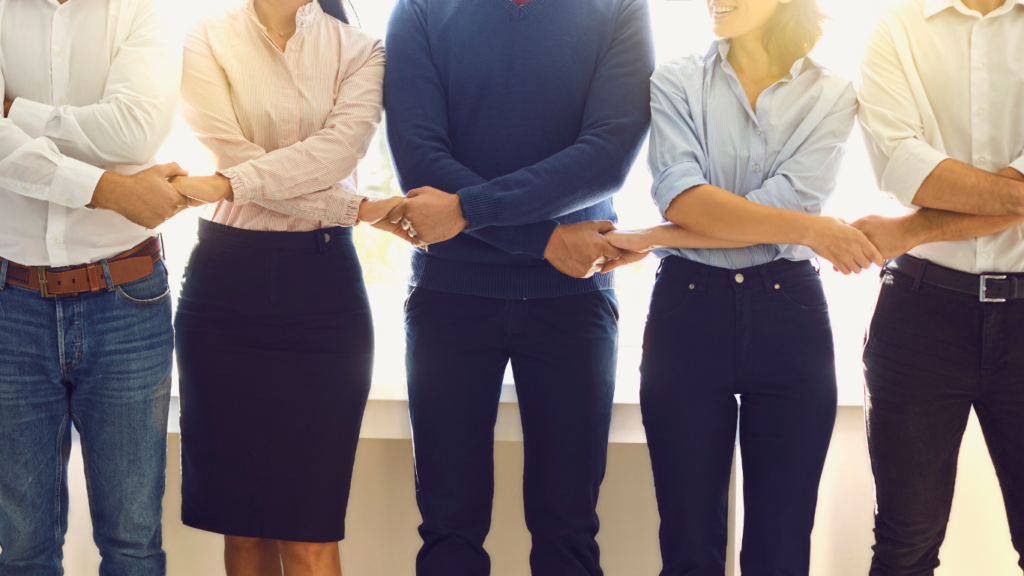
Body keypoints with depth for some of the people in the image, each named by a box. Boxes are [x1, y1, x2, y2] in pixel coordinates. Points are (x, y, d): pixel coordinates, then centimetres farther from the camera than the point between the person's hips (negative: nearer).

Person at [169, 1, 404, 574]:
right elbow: (239, 155, -9)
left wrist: (224, 184, -22)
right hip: (226, 284, 0)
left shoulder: (359, 50, 7)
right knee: (243, 525, 6)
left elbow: (343, 144, -12)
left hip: (325, 288, 0)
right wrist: (356, 208, -15)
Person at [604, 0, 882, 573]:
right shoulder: (677, 83, 3)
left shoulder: (832, 95, 3)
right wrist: (812, 230, -17)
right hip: (687, 310, 0)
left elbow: (790, 199, -11)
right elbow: (683, 199, -12)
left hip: (788, 314, 0)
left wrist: (655, 238, -14)